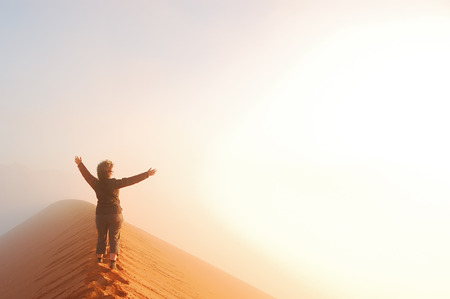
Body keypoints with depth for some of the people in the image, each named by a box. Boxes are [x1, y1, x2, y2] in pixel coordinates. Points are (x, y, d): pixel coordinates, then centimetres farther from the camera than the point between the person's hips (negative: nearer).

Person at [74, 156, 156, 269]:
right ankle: (112, 261, -6)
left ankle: (99, 259, 28)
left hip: (100, 214, 3)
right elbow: (131, 180, -12)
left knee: (101, 237, 17)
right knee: (114, 238, 3)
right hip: (115, 214, -3)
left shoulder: (96, 183, -3)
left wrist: (80, 164, 30)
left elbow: (87, 175, 13)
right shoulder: (114, 183, -12)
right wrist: (147, 174, -7)